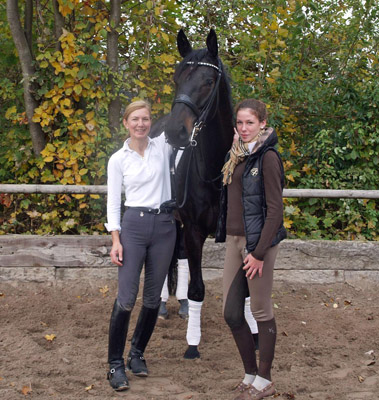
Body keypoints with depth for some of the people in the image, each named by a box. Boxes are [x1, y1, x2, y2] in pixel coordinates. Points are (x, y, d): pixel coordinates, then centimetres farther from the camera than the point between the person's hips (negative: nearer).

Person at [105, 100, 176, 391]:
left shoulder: (163, 146, 6)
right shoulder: (118, 159, 2)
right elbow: (113, 203, 1)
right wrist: (115, 240, -6)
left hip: (164, 226, 2)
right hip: (133, 225, -2)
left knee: (153, 298, 8)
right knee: (127, 298, -10)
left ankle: (137, 353, 25)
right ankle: (116, 364, 1)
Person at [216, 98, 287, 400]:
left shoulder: (267, 157, -11)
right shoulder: (236, 156, 12)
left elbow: (275, 210, -16)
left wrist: (259, 252, -18)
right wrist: (227, 237, 12)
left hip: (258, 242, -8)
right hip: (234, 240, 8)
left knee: (261, 312, 3)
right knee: (231, 313, 9)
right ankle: (251, 373, 25)